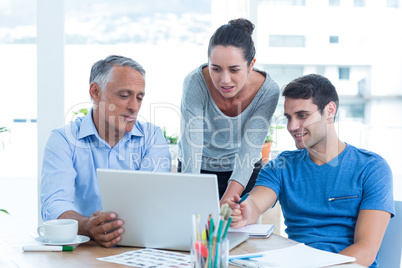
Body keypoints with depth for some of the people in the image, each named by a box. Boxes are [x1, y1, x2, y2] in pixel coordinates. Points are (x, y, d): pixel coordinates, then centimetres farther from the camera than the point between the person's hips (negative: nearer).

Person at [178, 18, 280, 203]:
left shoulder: (268, 91, -24)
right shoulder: (194, 83, -28)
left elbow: (249, 153, -27)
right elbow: (191, 151, -32)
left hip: (245, 174, 1)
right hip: (200, 169, -1)